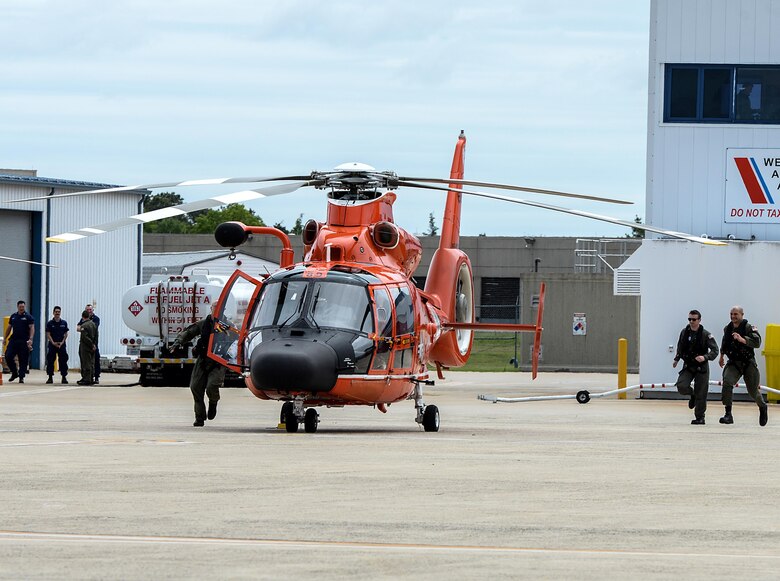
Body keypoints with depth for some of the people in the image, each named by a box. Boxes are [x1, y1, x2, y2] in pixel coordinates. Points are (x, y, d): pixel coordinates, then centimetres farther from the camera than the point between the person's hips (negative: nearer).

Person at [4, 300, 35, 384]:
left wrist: (30, 339, -21)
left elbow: (32, 328, -9)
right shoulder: (13, 316, 12)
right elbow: (9, 328, 19)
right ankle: (14, 373, 13)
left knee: (23, 360, -2)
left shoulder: (28, 317, -2)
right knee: (8, 356, -5)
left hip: (24, 342, -4)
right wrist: (5, 338, 14)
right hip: (13, 340, 4)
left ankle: (21, 377, 5)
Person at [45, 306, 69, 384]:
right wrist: (53, 343, -12)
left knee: (63, 361, -1)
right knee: (50, 361, -2)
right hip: (52, 344, -1)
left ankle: (64, 377, 5)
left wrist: (62, 342, -6)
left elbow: (66, 334, 6)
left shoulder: (64, 323, 4)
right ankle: (50, 377, 4)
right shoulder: (50, 323, 1)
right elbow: (48, 334, -1)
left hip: (62, 344, 1)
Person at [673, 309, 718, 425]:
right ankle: (692, 395, 16)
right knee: (681, 386, -18)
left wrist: (705, 357, -28)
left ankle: (699, 418, 12)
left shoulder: (705, 334, -12)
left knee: (701, 394, -1)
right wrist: (676, 359, 22)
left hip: (701, 367, -3)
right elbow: (680, 347, 19)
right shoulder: (684, 332, 0)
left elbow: (715, 350, -13)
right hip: (688, 366, 3)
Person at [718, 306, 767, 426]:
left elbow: (757, 342, -26)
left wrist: (742, 339, -38)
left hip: (748, 363, -3)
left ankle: (762, 407, 41)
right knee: (727, 383, -24)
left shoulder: (748, 327, -12)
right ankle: (728, 415, -22)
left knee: (753, 391, 6)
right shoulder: (727, 329, 5)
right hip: (733, 363, 3)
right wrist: (721, 356, 33)